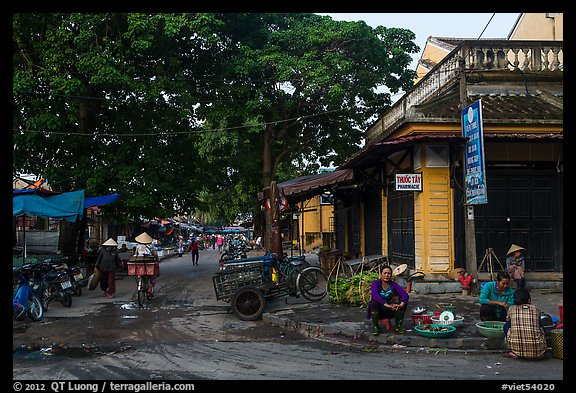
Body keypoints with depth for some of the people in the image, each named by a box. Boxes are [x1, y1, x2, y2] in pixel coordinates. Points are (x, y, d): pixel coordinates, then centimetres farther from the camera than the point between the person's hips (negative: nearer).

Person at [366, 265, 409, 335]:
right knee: (374, 301, -32)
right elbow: (375, 295, -32)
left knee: (403, 301, -19)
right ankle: (375, 326, -22)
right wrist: (386, 305, -45)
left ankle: (398, 325, -9)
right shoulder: (376, 283, -12)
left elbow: (405, 295, -20)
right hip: (378, 311, -2)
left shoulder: (394, 284, -5)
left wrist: (401, 305, -40)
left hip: (391, 311, 2)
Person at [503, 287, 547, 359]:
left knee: (506, 325, 24)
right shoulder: (536, 309, 9)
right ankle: (538, 353, 17)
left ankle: (514, 352, 14)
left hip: (516, 347, -1)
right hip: (536, 348, 1)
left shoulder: (511, 309, 8)